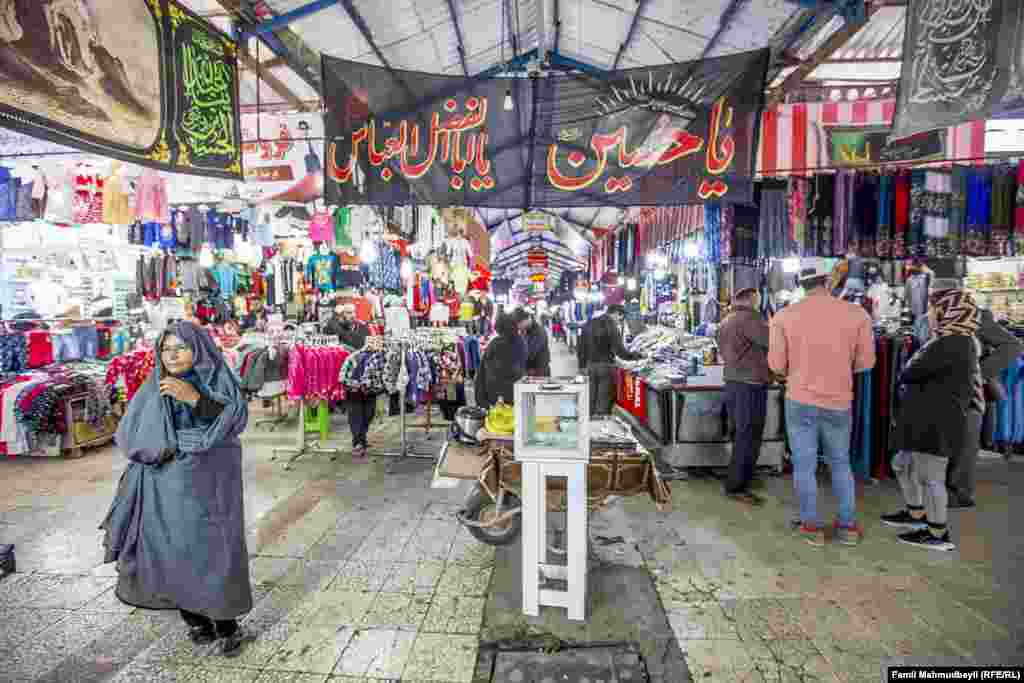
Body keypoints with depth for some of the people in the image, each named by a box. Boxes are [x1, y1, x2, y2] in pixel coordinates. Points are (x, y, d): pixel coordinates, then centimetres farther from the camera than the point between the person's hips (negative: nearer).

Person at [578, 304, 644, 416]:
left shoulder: (589, 324, 9)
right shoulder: (611, 326, -11)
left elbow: (581, 347, 12)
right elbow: (619, 350, -16)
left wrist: (582, 365, 17)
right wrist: (638, 356, -8)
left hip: (589, 365, 6)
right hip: (605, 365, -6)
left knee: (591, 397, 11)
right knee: (604, 398, 1)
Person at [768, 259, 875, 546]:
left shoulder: (784, 316, -9)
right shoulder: (857, 313, -6)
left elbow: (776, 364, -6)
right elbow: (866, 361, 0)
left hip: (800, 401, -1)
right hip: (839, 403, 2)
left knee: (804, 466, 10)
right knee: (841, 464, 20)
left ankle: (811, 526, 19)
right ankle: (848, 526, 27)